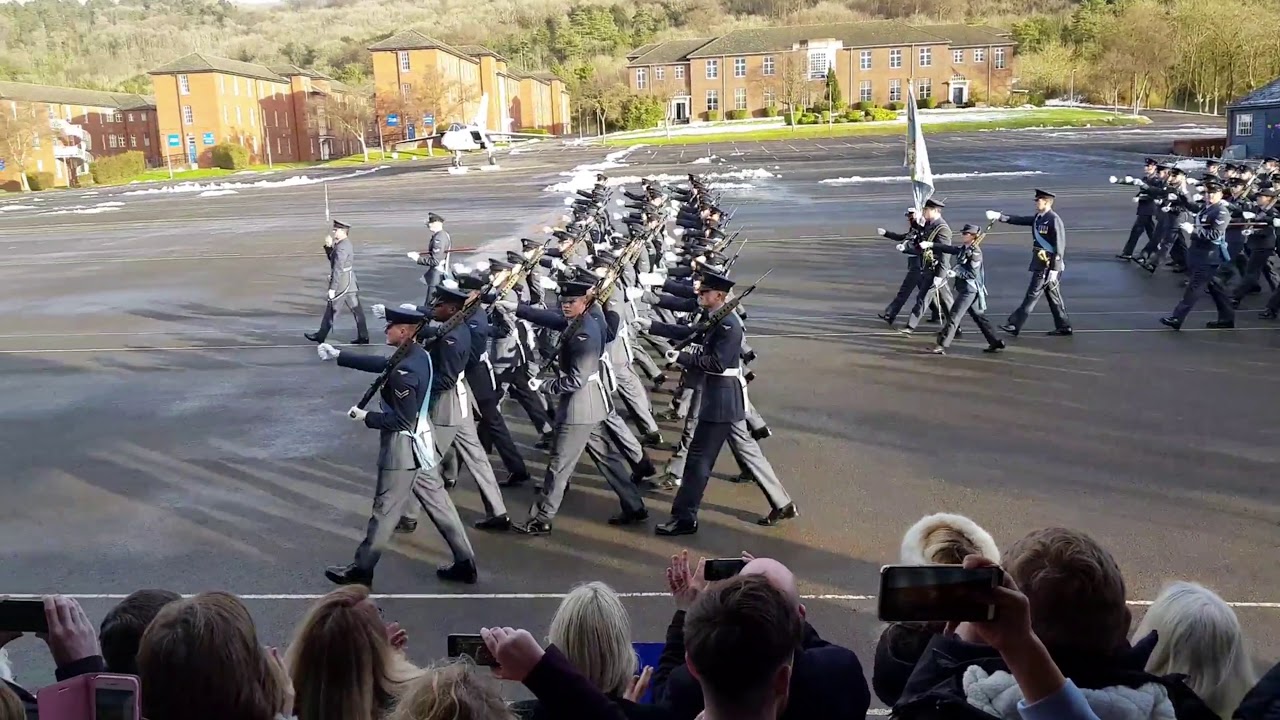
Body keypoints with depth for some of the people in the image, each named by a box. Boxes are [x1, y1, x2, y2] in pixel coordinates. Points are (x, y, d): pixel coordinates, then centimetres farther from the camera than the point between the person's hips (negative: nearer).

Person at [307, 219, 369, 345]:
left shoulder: (341, 247, -21)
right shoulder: (345, 243, 11)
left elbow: (338, 269, -23)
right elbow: (333, 259, 20)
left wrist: (332, 288, -21)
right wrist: (328, 246, 5)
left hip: (342, 282, -10)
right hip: (349, 282, 10)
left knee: (331, 309, 4)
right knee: (356, 309, 8)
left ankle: (321, 336, 16)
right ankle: (363, 337, 9)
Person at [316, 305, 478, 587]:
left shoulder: (403, 371, -26)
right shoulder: (419, 354, 1)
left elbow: (401, 421, -25)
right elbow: (380, 364, 14)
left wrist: (366, 417, -12)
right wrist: (338, 355, 15)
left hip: (403, 448, -9)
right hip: (420, 442, 9)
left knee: (385, 509, 5)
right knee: (437, 501, 15)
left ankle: (361, 571, 21)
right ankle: (465, 563, 20)